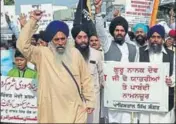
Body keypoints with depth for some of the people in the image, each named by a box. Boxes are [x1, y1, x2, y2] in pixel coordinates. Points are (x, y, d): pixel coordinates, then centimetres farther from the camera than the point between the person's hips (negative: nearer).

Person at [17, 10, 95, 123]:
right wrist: (33, 21, -20)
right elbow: (23, 45, -20)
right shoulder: (42, 54, -5)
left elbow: (86, 79, 7)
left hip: (75, 108, 2)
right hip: (52, 109, -1)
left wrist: (90, 101, 6)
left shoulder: (75, 53, 2)